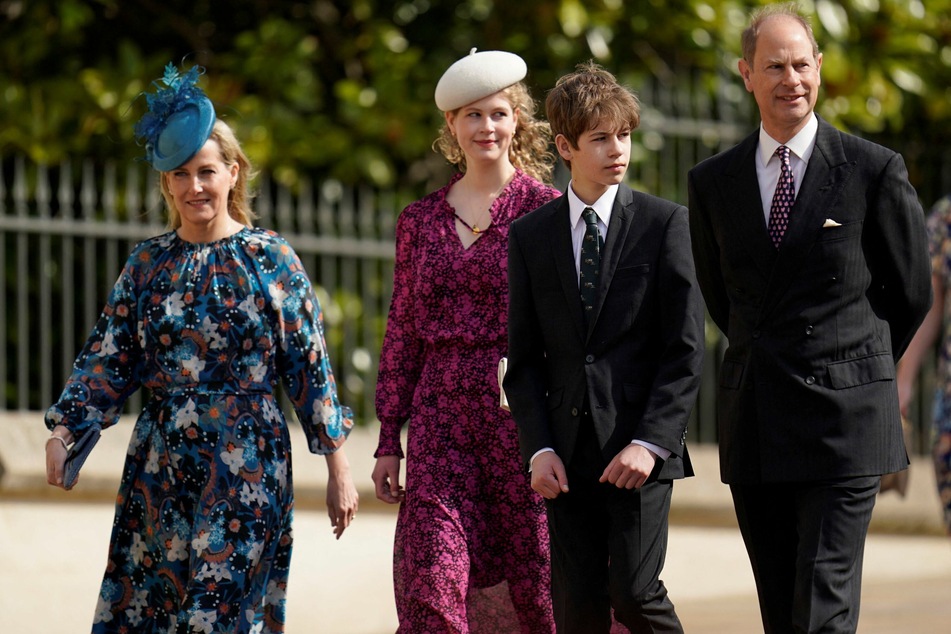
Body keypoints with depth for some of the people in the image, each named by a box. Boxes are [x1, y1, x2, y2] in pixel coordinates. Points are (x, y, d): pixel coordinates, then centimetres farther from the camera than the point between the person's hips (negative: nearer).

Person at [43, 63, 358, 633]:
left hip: (247, 468, -3)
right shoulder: (146, 266, 7)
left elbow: (310, 367, -1)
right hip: (161, 471, 3)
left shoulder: (270, 259, -1)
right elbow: (107, 362, 7)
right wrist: (63, 431, -8)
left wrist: (338, 468, -3)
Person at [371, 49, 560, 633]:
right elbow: (403, 334, 15)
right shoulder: (421, 221, 12)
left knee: (536, 585, 1)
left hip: (523, 414, -3)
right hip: (441, 415, 3)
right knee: (429, 586, -9)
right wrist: (389, 439, 11)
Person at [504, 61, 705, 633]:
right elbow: (524, 357, 10)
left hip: (639, 446, -3)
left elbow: (686, 349, -3)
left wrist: (650, 441, -13)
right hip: (566, 452, 3)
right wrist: (539, 447, -4)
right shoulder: (530, 236, 9)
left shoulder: (665, 225, 0)